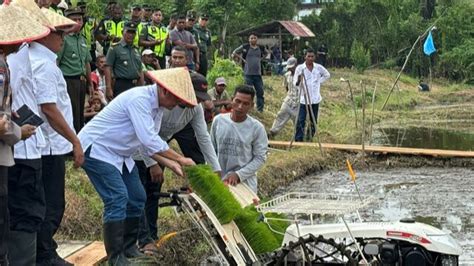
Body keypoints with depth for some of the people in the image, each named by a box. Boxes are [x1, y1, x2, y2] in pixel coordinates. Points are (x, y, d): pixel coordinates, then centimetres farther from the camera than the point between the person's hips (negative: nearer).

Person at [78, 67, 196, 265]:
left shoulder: (158, 106, 4)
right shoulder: (140, 99, -26)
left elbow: (148, 144, 7)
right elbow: (149, 140, -33)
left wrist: (170, 164, -5)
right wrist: (179, 158, -26)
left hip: (119, 153, 10)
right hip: (97, 149, -10)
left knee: (137, 198, 10)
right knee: (118, 198, -19)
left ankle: (128, 248, 22)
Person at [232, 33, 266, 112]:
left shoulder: (261, 48, 8)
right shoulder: (244, 47, -3)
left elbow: (265, 54, 29)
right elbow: (234, 53, 4)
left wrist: (261, 58, 13)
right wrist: (242, 59, -1)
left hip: (258, 73, 4)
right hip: (248, 74, -4)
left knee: (260, 91, 4)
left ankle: (260, 108, 12)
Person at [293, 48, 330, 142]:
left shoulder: (319, 67, 2)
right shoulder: (299, 68, -6)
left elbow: (327, 75, 20)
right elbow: (295, 83, -7)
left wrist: (319, 81, 6)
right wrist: (298, 81, -30)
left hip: (315, 99, 3)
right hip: (303, 99, -3)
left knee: (313, 121, 10)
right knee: (301, 121, -9)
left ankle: (310, 139, 23)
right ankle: (298, 141, -5)